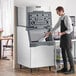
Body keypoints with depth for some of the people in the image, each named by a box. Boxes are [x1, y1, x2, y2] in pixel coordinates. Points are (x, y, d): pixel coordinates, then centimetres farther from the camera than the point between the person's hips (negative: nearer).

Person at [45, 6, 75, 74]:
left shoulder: (67, 18, -17)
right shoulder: (60, 18, 9)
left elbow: (70, 29, -19)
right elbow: (56, 26, 19)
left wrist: (61, 33, -23)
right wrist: (49, 33, 19)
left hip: (67, 37, -8)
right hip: (62, 37, 8)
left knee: (68, 53, -3)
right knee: (63, 53, 11)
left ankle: (72, 69, 6)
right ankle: (65, 68, 19)